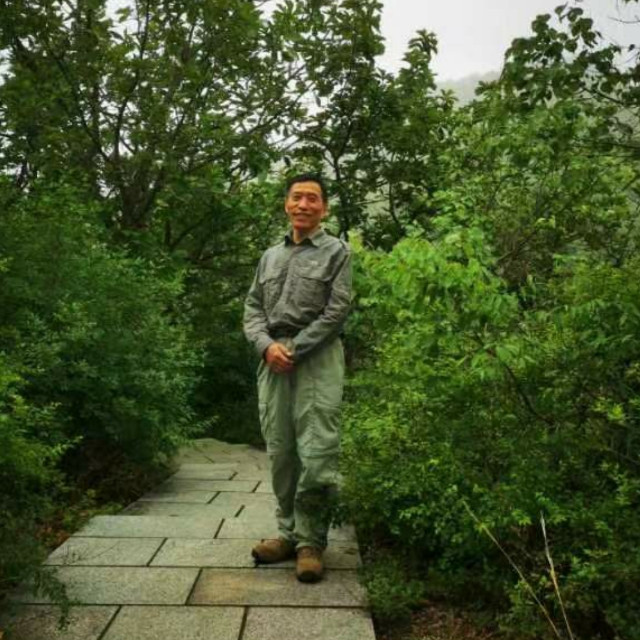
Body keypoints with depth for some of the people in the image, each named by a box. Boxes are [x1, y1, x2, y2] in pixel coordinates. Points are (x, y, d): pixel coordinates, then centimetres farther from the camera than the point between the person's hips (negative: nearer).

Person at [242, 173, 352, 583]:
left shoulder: (337, 251, 6)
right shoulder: (270, 256, 21)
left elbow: (337, 311, -5)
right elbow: (253, 309, 14)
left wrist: (295, 350, -11)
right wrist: (267, 346, -6)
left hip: (317, 357, -5)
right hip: (274, 361, 5)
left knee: (316, 454, -10)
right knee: (280, 452, 5)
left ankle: (311, 542, 2)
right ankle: (289, 533, 16)